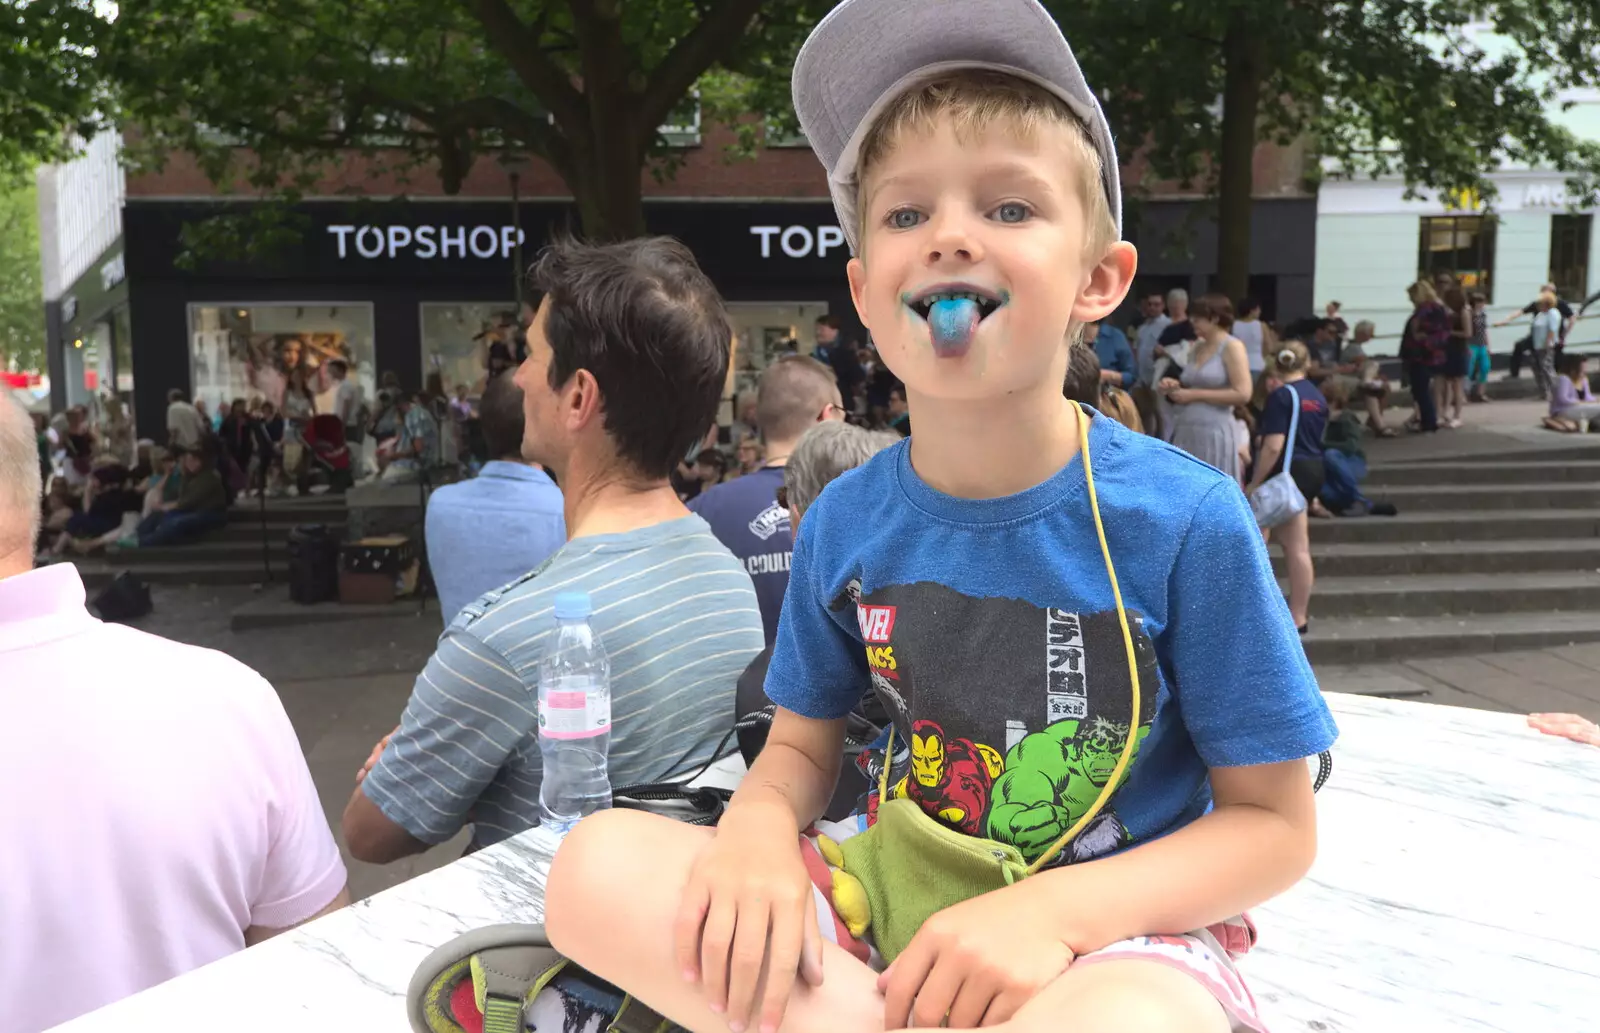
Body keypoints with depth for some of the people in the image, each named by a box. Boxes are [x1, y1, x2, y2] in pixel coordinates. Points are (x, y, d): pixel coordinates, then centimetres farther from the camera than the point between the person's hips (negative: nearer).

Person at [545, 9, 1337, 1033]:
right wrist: (760, 830, -17)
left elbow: (1274, 822, -8)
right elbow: (803, 746, 9)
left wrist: (1054, 911, -24)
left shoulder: (1185, 522, -15)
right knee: (595, 871, -17)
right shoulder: (845, 523, -3)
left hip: (1115, 928, -4)